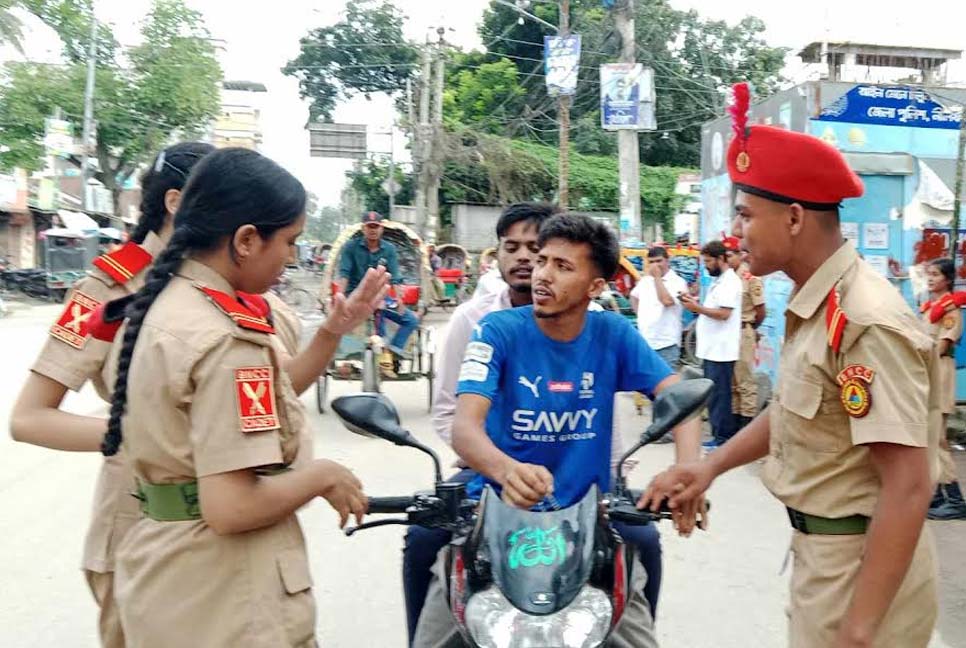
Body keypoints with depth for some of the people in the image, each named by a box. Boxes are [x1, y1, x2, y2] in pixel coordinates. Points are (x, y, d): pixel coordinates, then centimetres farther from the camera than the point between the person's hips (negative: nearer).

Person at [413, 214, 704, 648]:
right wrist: (506, 470, -41)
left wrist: (688, 470, -27)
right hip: (498, 507, -1)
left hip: (587, 510, 2)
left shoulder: (613, 335, -2)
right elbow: (465, 426, -19)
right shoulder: (499, 331, -9)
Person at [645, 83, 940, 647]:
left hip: (865, 563, -8)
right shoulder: (815, 303, 4)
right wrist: (712, 465, 7)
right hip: (824, 547, 8)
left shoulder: (867, 324, -26)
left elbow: (908, 488, -27)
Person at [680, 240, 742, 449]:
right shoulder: (719, 281, 18)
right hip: (712, 348, 10)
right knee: (714, 395, 13)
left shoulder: (730, 281, -13)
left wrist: (697, 308, -16)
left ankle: (723, 438, 2)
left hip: (720, 350, -10)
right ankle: (719, 435, 20)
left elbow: (724, 313, -21)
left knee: (719, 396, -4)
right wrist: (695, 303, 8)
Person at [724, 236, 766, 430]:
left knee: (745, 380, 0)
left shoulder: (751, 279, -11)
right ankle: (735, 417, 23)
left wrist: (749, 328, 5)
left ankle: (747, 419, 7)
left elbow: (761, 311, -9)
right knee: (731, 380, 13)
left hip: (743, 333, -7)